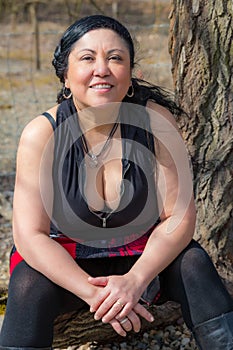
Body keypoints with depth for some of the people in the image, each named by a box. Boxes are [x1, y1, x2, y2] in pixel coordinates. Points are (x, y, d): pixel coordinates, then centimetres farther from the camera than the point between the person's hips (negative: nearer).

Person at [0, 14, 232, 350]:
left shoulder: (155, 119, -17)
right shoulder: (41, 134, -19)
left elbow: (179, 217, -15)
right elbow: (30, 235, -20)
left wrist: (134, 280, -29)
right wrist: (92, 292, -31)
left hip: (143, 257, 1)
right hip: (66, 262, -1)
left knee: (193, 262, -24)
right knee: (30, 283, -30)